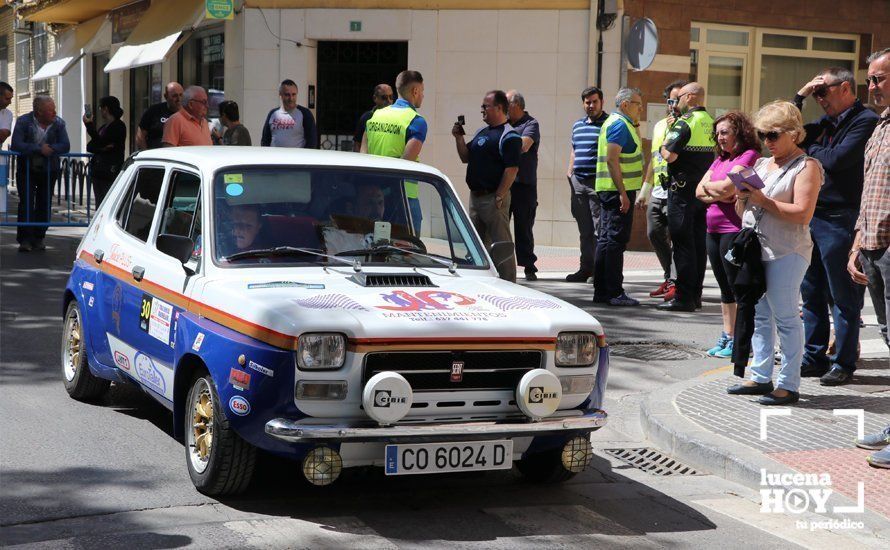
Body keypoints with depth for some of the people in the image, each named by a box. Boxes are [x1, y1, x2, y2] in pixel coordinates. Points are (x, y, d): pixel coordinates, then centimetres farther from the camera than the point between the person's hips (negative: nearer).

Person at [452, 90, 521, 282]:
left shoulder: (509, 136, -12)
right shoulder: (481, 132, 16)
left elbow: (512, 169, -18)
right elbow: (465, 157, 19)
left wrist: (499, 197, -20)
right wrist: (459, 138, 4)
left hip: (493, 198, -9)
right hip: (475, 195, 9)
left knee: (500, 245, -5)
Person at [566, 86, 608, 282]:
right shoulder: (578, 125, 18)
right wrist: (570, 171, 16)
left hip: (598, 181, -7)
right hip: (578, 181, 7)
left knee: (599, 228, -6)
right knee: (584, 229, 11)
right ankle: (586, 268, 17)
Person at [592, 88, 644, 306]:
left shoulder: (618, 123, 19)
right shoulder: (620, 124, -13)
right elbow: (612, 160, -22)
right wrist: (623, 193, -23)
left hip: (609, 190, 11)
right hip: (618, 190, -11)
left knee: (606, 239, 12)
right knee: (616, 240, -8)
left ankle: (601, 291, 17)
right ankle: (614, 293, -6)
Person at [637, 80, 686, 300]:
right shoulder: (659, 125, 18)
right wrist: (644, 190, 25)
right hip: (657, 192, 8)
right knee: (654, 233, 10)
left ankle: (676, 282, -6)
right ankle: (670, 277, 22)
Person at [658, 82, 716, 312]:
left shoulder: (685, 122, -13)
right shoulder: (711, 123, 12)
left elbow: (669, 155, -19)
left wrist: (665, 143, 0)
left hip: (683, 188, -8)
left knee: (683, 243, -6)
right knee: (699, 243, 10)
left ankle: (684, 298, -6)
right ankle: (695, 295, 16)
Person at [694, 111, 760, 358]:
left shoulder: (749, 156, -8)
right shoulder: (720, 159, 18)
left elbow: (727, 186, -18)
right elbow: (699, 191, 11)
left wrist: (709, 186, 1)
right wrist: (719, 194, -8)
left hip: (735, 229, -8)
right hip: (714, 229, 9)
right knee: (725, 288, 13)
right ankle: (727, 336, 20)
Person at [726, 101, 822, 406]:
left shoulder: (806, 166, -5)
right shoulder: (761, 164, 18)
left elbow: (802, 214, -16)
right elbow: (747, 207, 23)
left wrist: (763, 201, -18)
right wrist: (743, 197, 1)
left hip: (786, 254, -8)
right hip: (754, 249, 8)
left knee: (785, 317, -5)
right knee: (759, 315, 11)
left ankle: (788, 385, 0)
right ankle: (761, 377, 19)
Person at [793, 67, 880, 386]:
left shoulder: (865, 121, -9)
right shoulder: (825, 124, 15)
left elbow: (836, 159, -20)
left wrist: (811, 148, -1)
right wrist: (800, 95, 9)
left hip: (839, 221, -8)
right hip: (810, 216, 8)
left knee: (843, 296, 0)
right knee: (812, 294, 13)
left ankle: (843, 363, 7)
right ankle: (814, 358, 22)